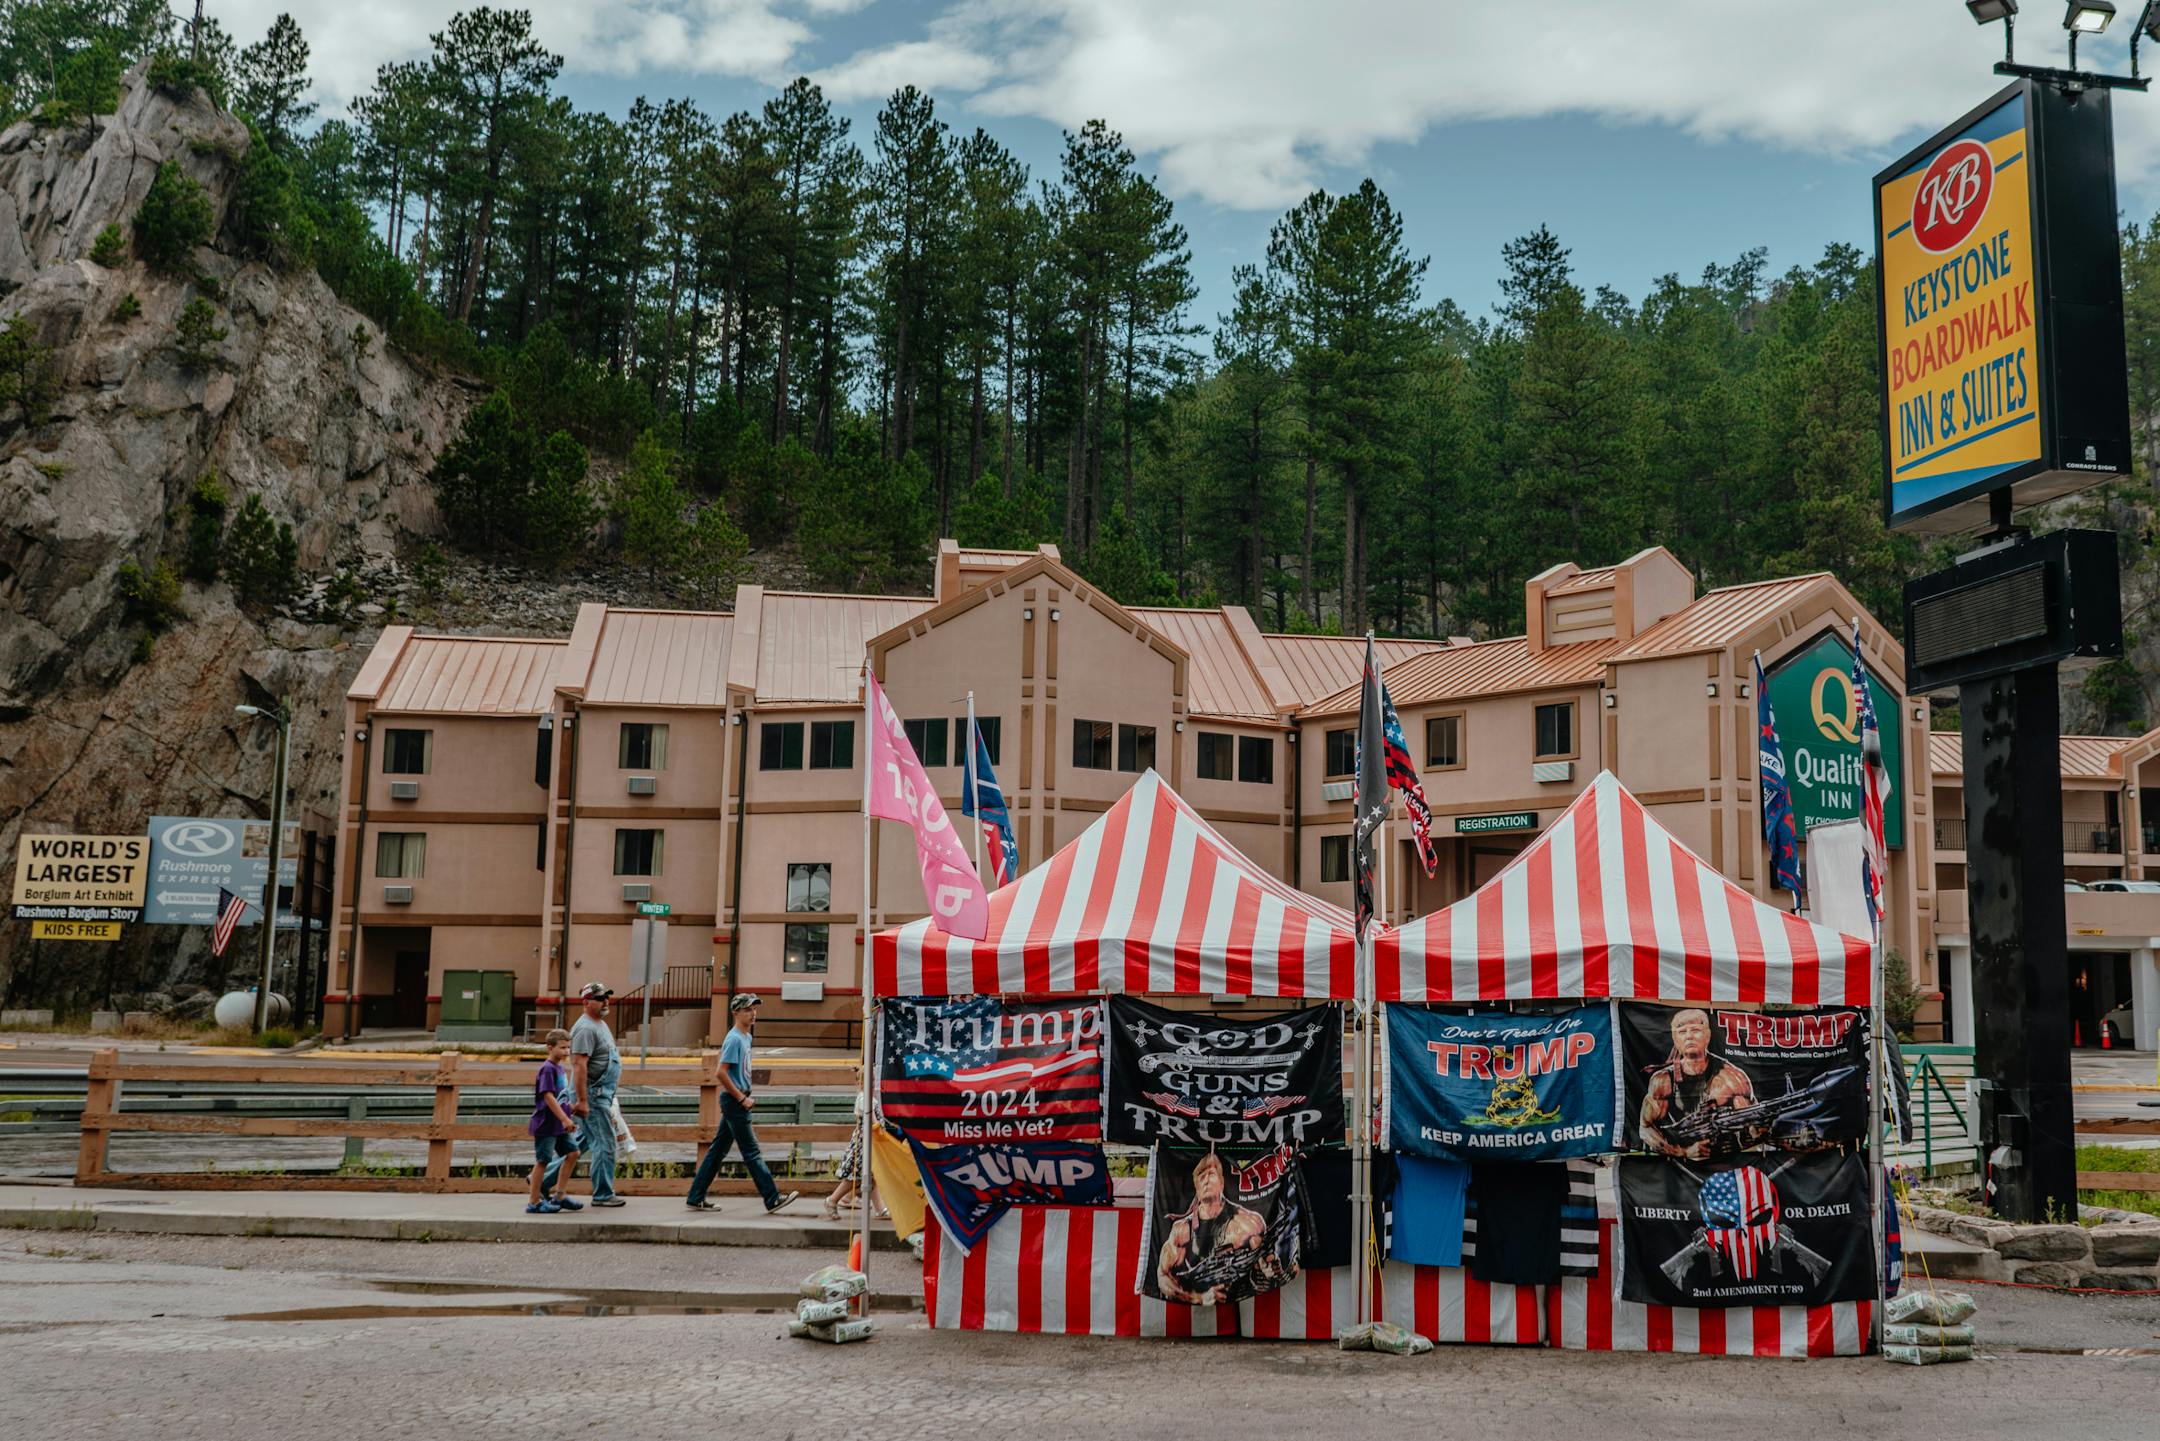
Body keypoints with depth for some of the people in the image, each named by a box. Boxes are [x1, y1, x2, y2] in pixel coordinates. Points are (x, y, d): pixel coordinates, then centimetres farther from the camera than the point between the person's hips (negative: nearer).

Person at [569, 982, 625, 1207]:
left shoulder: (600, 1024, 16)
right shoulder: (586, 1028, -17)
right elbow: (579, 1065, -23)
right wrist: (582, 1100, -26)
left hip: (601, 1093, 10)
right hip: (593, 1094, -10)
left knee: (581, 1141, 15)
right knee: (605, 1144, -4)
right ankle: (603, 1194, 3)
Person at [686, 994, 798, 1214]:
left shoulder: (746, 1037, 14)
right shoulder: (734, 1039, -15)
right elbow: (721, 1072, -21)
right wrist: (741, 1098, -18)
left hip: (735, 1102, 10)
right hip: (733, 1100, -10)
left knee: (717, 1150, 11)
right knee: (752, 1152, -6)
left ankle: (696, 1198, 15)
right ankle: (772, 1200, -4)